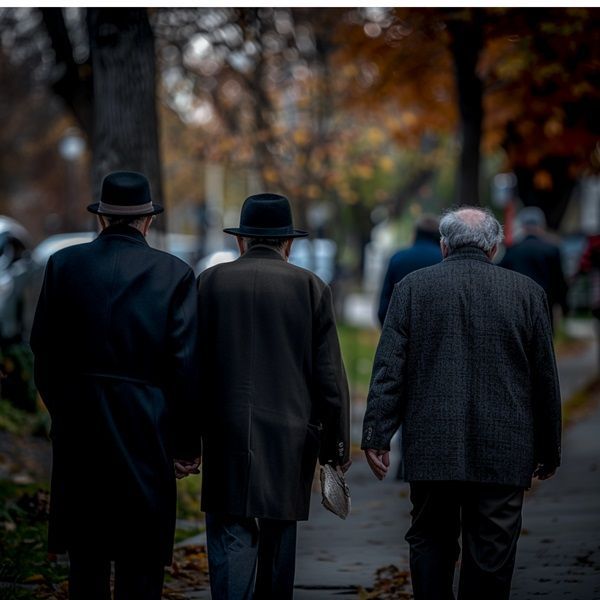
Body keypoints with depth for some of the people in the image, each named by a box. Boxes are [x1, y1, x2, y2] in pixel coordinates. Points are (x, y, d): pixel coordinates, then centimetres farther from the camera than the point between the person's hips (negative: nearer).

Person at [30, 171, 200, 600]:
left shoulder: (64, 264, 0)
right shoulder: (176, 274, -6)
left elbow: (44, 350, 4)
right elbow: (186, 365, -7)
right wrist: (187, 440, 1)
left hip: (77, 422, 3)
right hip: (145, 428, -2)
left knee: (86, 552, 14)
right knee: (141, 560, 4)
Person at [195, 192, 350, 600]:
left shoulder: (211, 281, 2)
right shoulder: (311, 287, 1)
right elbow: (330, 377, 1)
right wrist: (337, 446, 9)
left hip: (228, 439, -1)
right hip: (290, 440, 1)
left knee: (232, 542, -4)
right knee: (279, 542, 13)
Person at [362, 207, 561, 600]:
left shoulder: (412, 288, 3)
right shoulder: (527, 292, 3)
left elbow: (389, 369, -3)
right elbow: (546, 379, 6)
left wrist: (377, 436, -2)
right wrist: (549, 452, 13)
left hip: (432, 450, 0)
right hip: (503, 456, 0)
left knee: (431, 543, 11)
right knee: (491, 555, 3)